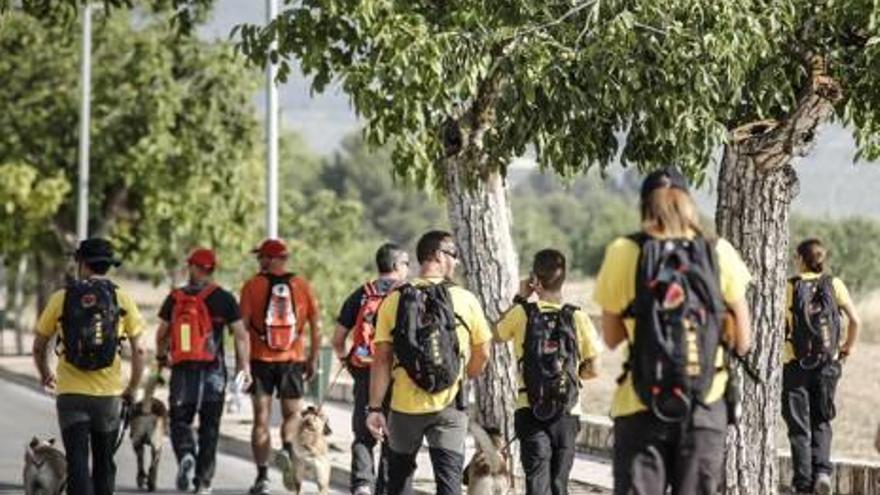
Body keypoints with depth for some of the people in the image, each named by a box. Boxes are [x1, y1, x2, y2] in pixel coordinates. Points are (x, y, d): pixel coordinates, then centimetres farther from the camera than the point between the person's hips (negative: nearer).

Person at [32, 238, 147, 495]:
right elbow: (138, 352, -1)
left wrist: (45, 375, 27)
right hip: (109, 394, 1)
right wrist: (132, 388, 13)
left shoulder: (61, 298, 0)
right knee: (104, 463, 16)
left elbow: (38, 347, 8)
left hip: (71, 395, -1)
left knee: (77, 462, -3)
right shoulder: (122, 300, 1)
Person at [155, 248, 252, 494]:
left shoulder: (175, 298, 2)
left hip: (182, 370, 0)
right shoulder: (223, 298, 0)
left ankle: (186, 454, -22)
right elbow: (241, 335, -4)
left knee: (180, 419, 9)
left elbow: (162, 333, 7)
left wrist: (161, 357, 25)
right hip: (213, 370, 0)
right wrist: (244, 366, 2)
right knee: (209, 425, 8)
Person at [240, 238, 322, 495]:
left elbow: (243, 325, -6)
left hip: (261, 359, -1)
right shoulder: (302, 286, 3)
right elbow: (316, 326, 3)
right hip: (293, 359, 1)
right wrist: (313, 359, 11)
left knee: (261, 418, 6)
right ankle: (287, 449, -17)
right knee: (291, 414, 13)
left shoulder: (253, 286, -2)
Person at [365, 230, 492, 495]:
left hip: (405, 406, 1)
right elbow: (482, 354, 5)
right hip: (449, 405, -1)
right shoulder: (465, 300, -4)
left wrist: (375, 408, -2)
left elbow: (382, 359, -6)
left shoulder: (395, 300, -3)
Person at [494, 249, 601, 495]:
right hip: (567, 413, 2)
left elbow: (497, 335, 17)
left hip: (531, 412, -1)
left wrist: (519, 299, 17)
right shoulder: (577, 317, -4)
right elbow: (592, 370, -1)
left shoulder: (522, 313, -5)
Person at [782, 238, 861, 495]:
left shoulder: (791, 287, -5)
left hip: (796, 364, -2)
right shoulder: (834, 285, 0)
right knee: (822, 421, 15)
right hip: (828, 363, 2)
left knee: (799, 425, 5)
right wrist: (848, 346, 12)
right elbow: (855, 320, -3)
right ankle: (822, 470, -3)